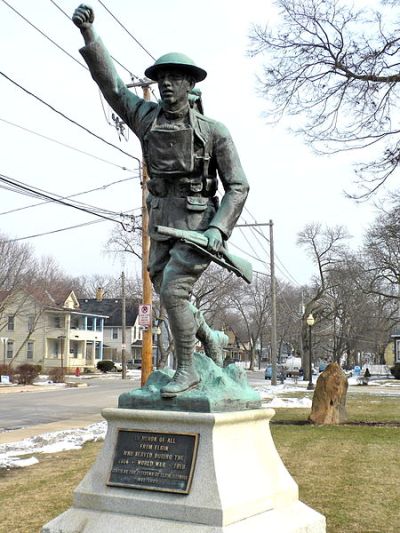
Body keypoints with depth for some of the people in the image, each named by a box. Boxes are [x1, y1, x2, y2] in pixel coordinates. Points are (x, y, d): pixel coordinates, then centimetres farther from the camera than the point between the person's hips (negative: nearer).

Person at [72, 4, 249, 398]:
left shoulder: (214, 131, -5)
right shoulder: (147, 117, 5)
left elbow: (238, 187, -5)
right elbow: (109, 82, -4)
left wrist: (218, 229, -18)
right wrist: (88, 33, -17)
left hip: (199, 224, -5)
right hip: (162, 225, 5)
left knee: (172, 292, -17)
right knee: (169, 297, 11)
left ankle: (186, 370, 0)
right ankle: (212, 340, 38)